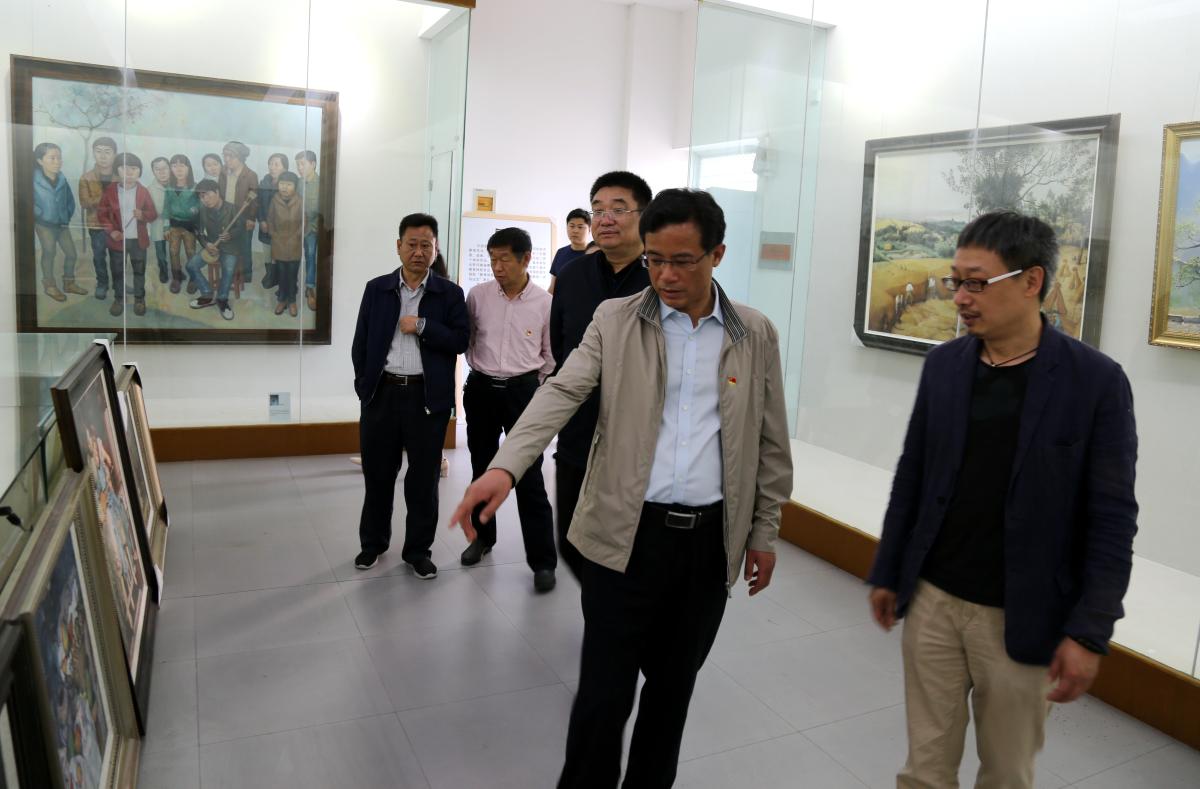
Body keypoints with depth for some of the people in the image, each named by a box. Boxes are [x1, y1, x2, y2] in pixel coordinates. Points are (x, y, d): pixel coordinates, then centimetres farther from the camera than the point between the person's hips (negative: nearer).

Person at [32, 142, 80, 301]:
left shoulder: (62, 180, -1)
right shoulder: (34, 180, -17)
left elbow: (70, 200, 11)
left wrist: (68, 215, 3)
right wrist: (40, 215, -14)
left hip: (62, 223, 5)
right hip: (45, 225, -5)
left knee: (71, 253, 9)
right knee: (49, 254, 6)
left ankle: (69, 283, 26)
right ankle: (50, 285, 20)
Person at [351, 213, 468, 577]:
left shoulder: (450, 293, 3)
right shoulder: (377, 288, 7)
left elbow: (460, 341, -5)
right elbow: (361, 342, 8)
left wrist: (422, 326, -15)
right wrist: (363, 384, 2)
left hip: (428, 396, -1)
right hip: (381, 393, 2)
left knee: (423, 478, 6)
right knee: (377, 474, 12)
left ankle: (418, 550, 21)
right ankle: (373, 543, 30)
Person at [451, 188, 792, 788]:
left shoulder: (756, 334, 4)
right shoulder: (615, 320, -1)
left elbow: (770, 442, 9)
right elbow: (560, 392, -14)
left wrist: (764, 533, 9)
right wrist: (505, 466, -30)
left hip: (711, 540, 2)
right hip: (628, 535, -2)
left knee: (673, 685, 17)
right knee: (604, 692, 2)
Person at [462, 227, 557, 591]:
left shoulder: (544, 302, -7)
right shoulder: (478, 295, -3)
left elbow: (550, 354, 5)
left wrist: (533, 384, 7)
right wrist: (480, 369, 13)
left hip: (523, 391, -2)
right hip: (481, 389, 3)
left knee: (529, 478, -3)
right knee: (482, 470, 15)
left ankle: (542, 560, 5)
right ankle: (482, 536, 35)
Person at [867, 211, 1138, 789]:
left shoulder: (1095, 381, -10)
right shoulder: (943, 363, 1)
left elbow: (1112, 519, -9)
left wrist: (1089, 632, -11)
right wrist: (887, 572, 11)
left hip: (1020, 617, -3)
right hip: (931, 601, 3)